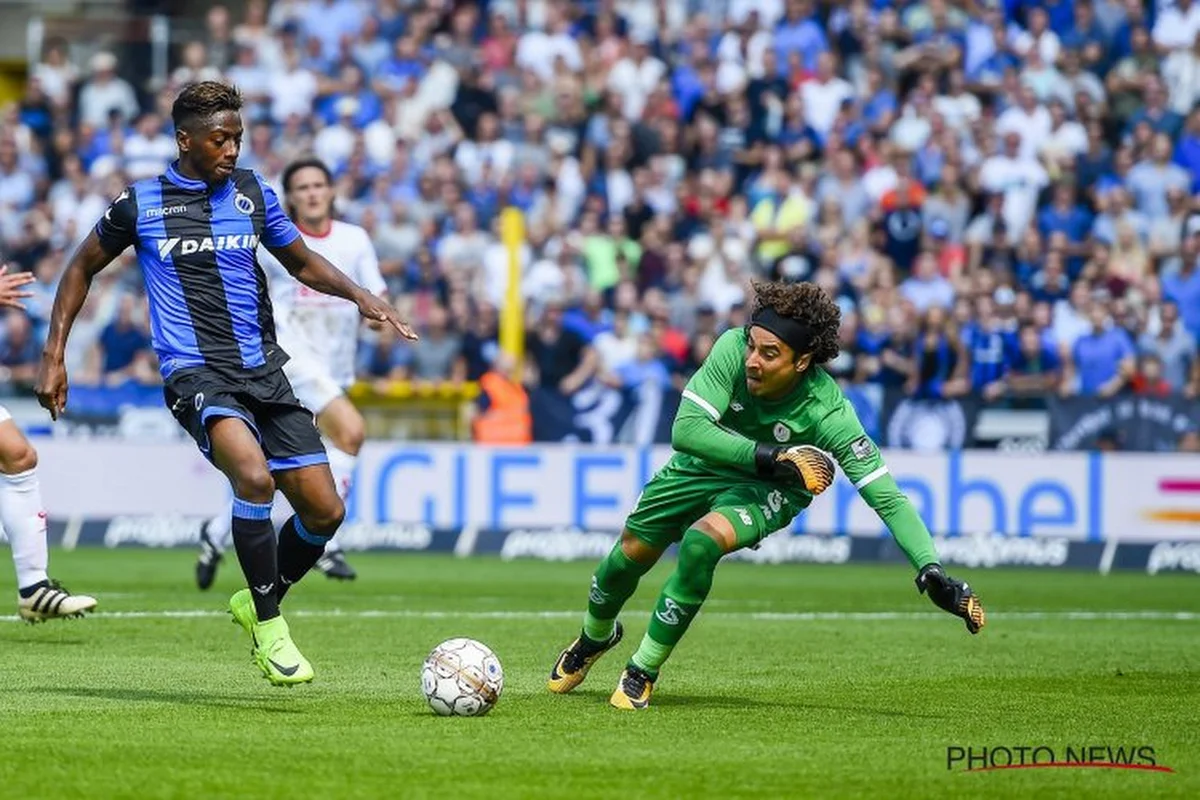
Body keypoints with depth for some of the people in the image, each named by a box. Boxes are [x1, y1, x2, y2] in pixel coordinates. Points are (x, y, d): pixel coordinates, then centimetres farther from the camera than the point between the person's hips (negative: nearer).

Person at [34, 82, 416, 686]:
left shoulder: (252, 194, 10)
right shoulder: (139, 204, 1)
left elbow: (303, 263, 23)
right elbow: (82, 268, 15)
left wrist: (359, 295, 5)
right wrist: (53, 356, 9)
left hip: (262, 370, 5)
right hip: (193, 371, -5)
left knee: (325, 510, -3)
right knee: (254, 476, -31)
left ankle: (259, 603, 24)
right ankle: (269, 627, -16)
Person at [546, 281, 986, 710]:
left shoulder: (829, 411, -35)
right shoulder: (733, 348, -31)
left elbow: (887, 497, -35)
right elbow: (685, 428, -34)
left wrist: (931, 571, -45)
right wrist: (767, 456, -43)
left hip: (770, 490, -3)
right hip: (703, 465, 3)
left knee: (703, 540, -30)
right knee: (630, 552, 9)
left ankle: (643, 671, -10)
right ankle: (595, 637, 46)